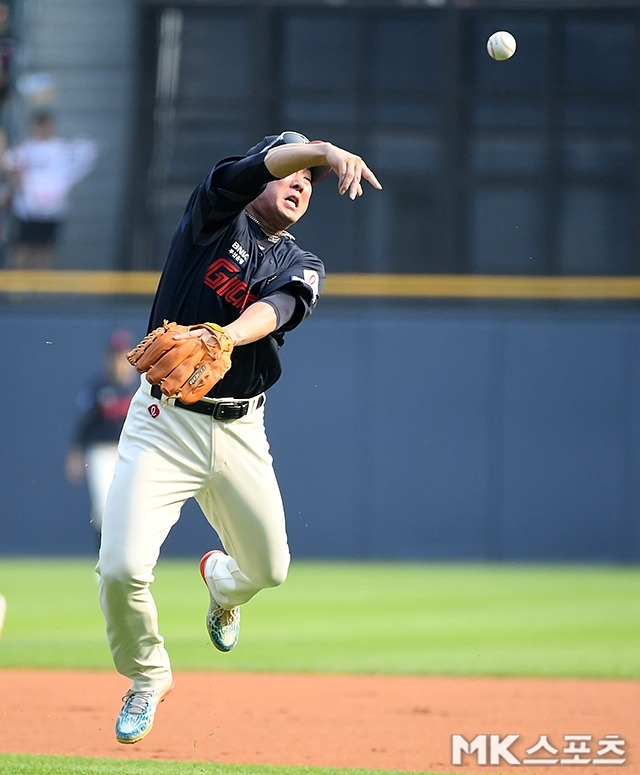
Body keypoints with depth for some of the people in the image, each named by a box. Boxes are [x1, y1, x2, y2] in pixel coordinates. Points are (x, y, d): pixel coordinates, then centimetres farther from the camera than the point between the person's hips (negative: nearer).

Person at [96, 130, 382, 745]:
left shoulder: (302, 268, 8)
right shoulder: (216, 214, 2)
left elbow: (276, 307, -16)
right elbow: (265, 161, -19)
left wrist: (224, 338, -38)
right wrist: (324, 150, -39)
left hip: (241, 431, 4)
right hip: (165, 419, -4)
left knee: (268, 568, 11)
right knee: (122, 568, -16)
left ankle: (220, 582, 50)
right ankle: (147, 677, 13)